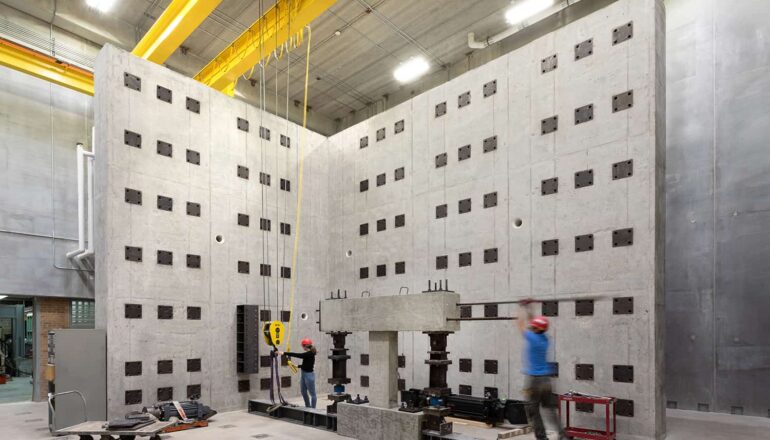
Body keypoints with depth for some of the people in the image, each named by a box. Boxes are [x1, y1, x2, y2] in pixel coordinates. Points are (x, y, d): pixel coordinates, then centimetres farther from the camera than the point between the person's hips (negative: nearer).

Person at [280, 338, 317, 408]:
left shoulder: (310, 354, -21)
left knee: (312, 393, 2)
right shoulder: (308, 354, 8)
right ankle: (308, 407, 32)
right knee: (303, 392, 19)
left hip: (309, 375, -10)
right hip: (304, 374, 10)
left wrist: (284, 353, -26)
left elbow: (297, 355, -26)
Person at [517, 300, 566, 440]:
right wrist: (528, 309, 22)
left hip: (533, 379, -7)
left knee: (533, 411, 3)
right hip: (546, 378, 7)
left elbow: (521, 324, -4)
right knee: (549, 408, 14)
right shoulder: (545, 339, 3)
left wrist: (523, 308, 8)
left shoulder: (532, 338, -16)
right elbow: (529, 323, 17)